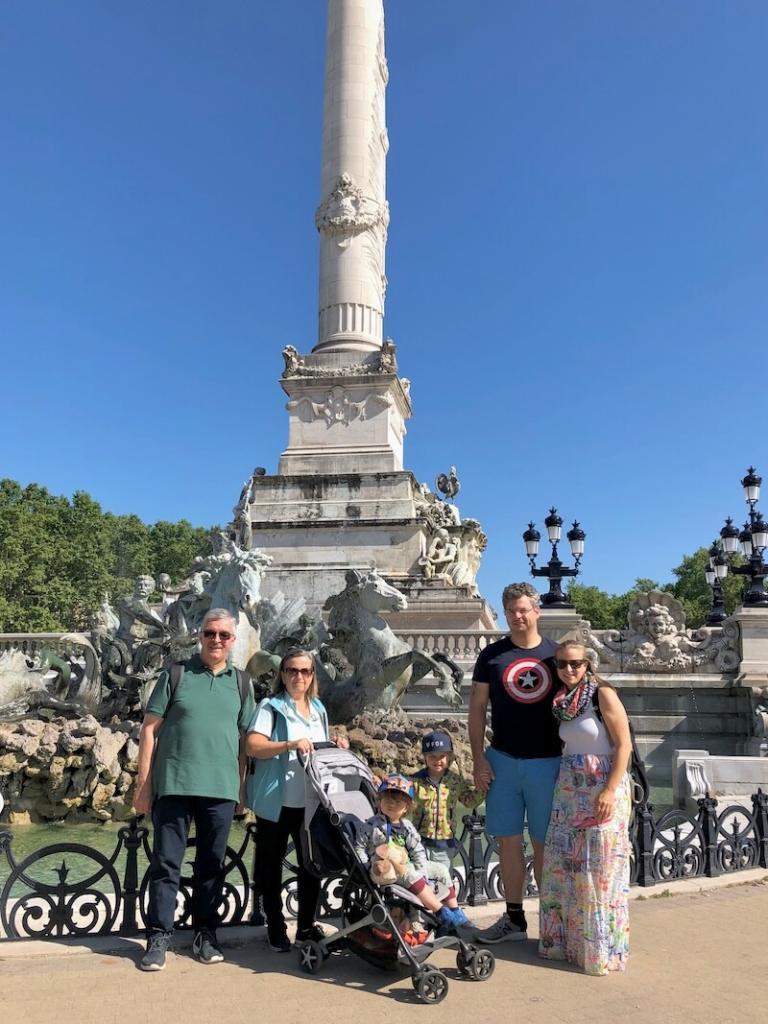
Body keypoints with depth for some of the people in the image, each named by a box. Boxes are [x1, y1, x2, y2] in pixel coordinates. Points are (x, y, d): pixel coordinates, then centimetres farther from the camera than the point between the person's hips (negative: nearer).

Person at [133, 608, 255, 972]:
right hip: (174, 784, -2)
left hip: (220, 789, 2)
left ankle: (205, 935, 23)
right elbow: (150, 729, 2)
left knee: (212, 864, 11)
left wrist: (241, 786, 8)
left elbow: (246, 740, 13)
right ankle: (159, 937, 14)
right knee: (166, 862, 3)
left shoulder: (240, 684, 10)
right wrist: (143, 784, -2)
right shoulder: (176, 675, 2)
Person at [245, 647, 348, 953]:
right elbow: (253, 746, -18)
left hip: (310, 802, 5)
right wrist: (290, 745, -30)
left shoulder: (318, 709, 14)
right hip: (275, 802, -5)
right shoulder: (270, 706, -7)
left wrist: (335, 745, 3)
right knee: (272, 865, 6)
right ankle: (276, 928, 19)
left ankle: (307, 925, 24)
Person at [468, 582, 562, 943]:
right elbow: (477, 709, 4)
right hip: (502, 761, 1)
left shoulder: (555, 654, 3)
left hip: (547, 762, -1)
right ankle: (514, 918, 21)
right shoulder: (492, 655, 3)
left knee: (544, 842, 7)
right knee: (508, 840, 8)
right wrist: (478, 759, -3)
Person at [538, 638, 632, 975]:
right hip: (568, 790, 7)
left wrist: (611, 790, -18)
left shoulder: (602, 694, -9)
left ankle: (603, 949, 13)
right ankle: (564, 941, 25)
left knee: (599, 869, 0)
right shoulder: (561, 700, 9)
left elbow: (623, 744, -12)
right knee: (562, 866, 10)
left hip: (602, 789, -6)